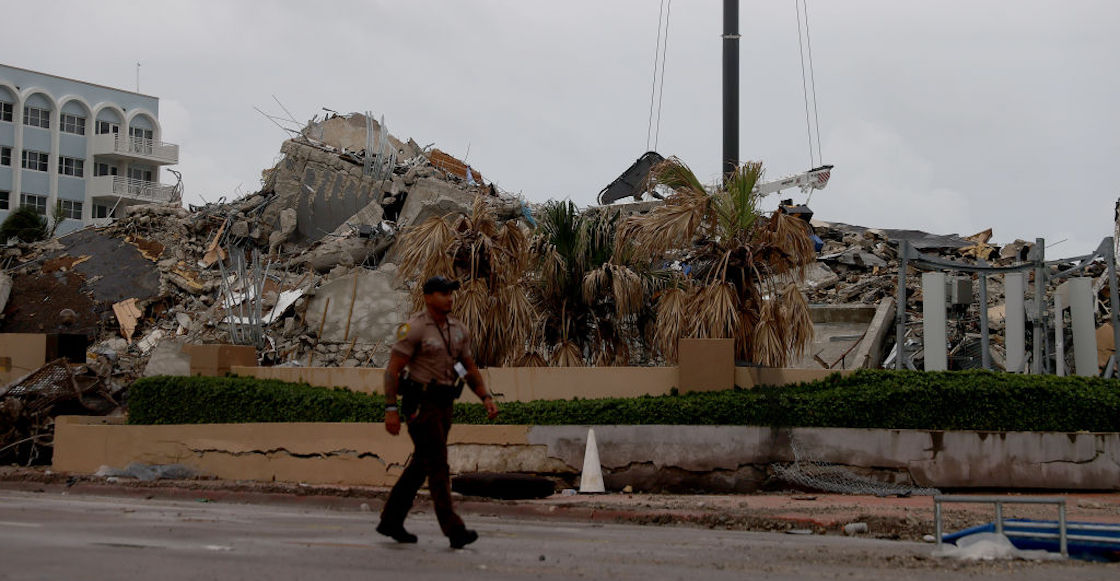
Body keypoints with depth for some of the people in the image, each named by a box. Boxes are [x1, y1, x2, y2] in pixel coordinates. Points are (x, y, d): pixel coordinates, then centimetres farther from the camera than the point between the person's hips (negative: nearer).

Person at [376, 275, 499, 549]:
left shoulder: (457, 329, 9)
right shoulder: (414, 328, -13)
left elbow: (470, 368, 13)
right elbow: (392, 369, -14)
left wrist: (486, 398, -2)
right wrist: (391, 410, -20)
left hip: (443, 405, 8)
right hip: (420, 404, -8)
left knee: (420, 466, 13)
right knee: (438, 467, -11)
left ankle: (391, 521, 24)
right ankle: (455, 531, -12)